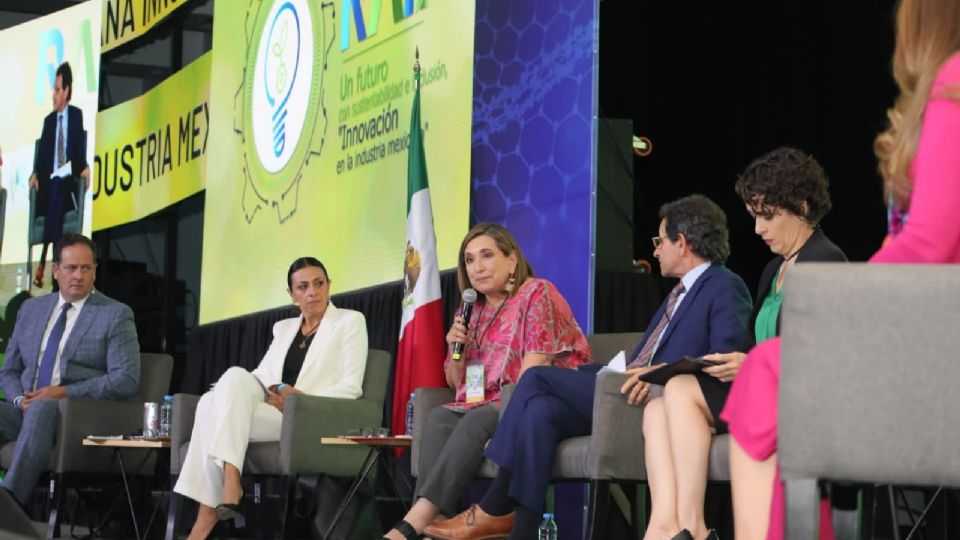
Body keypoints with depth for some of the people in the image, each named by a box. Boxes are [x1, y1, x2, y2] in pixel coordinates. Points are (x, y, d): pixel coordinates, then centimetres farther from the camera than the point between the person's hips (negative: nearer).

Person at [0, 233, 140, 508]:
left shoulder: (115, 315, 4)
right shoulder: (31, 309, 20)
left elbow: (126, 379, -6)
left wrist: (65, 392, -14)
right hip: (27, 410, 5)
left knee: (42, 409, -38)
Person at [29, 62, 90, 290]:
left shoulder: (77, 115, 2)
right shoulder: (48, 120, 11)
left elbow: (80, 147, -2)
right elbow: (42, 152, 7)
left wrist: (84, 169, -17)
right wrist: (36, 174, -7)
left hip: (68, 180, -2)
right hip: (50, 180, 2)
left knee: (57, 226, -3)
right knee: (49, 225, -2)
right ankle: (40, 269, 3)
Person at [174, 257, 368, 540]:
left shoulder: (349, 321, 8)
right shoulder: (283, 328, 24)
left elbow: (351, 388, -3)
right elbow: (262, 375, 12)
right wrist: (279, 390, -12)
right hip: (274, 414, 5)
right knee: (211, 402, -25)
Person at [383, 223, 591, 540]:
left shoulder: (537, 294, -3)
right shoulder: (473, 310, 17)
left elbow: (534, 372, -13)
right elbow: (455, 383, 22)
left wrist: (508, 415, -22)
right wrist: (455, 349, 2)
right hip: (485, 407, 6)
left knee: (478, 421, -33)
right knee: (440, 418, -24)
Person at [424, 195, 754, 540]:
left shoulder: (726, 288, -2)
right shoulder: (680, 292, 29)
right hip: (632, 393, 9)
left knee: (537, 378, -16)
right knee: (541, 409, -16)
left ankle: (494, 510, -11)